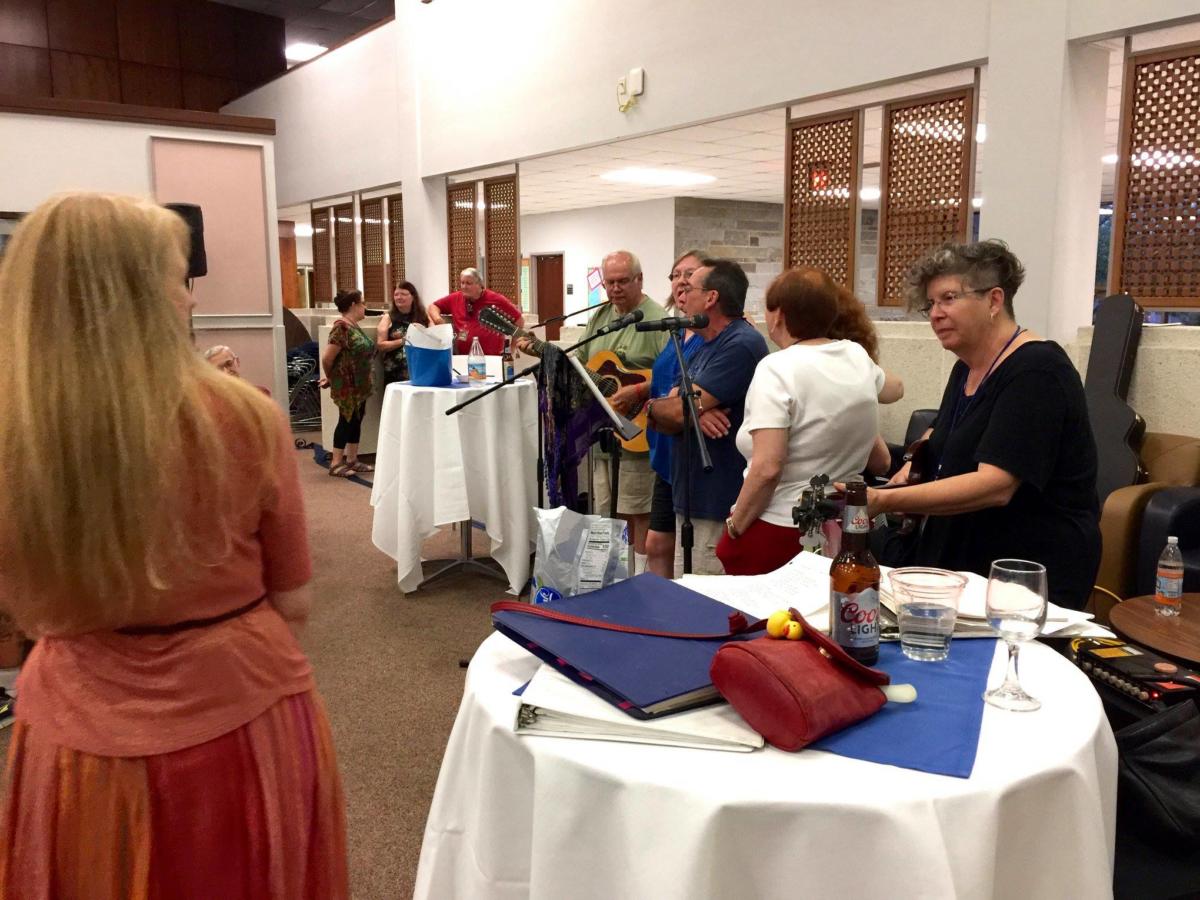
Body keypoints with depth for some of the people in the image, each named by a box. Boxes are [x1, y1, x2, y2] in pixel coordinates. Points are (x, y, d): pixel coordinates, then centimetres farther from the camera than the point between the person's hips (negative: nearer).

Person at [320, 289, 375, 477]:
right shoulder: (342, 328, -19)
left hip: (360, 384, 9)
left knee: (356, 420, 12)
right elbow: (327, 358, -20)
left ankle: (352, 460, 20)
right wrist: (330, 378, -4)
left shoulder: (354, 326, 11)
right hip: (347, 385, -9)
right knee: (347, 421, -4)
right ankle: (336, 464, 3)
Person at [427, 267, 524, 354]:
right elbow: (433, 307, 22)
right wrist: (437, 319, 0)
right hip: (462, 356, 2)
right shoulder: (455, 298, 10)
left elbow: (519, 320, 5)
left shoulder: (496, 300, 1)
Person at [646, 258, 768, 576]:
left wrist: (653, 406, 0)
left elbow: (678, 411, -23)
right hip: (692, 498, 10)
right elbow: (668, 422, 8)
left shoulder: (741, 344, -16)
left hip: (719, 506, -9)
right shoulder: (706, 347, 16)